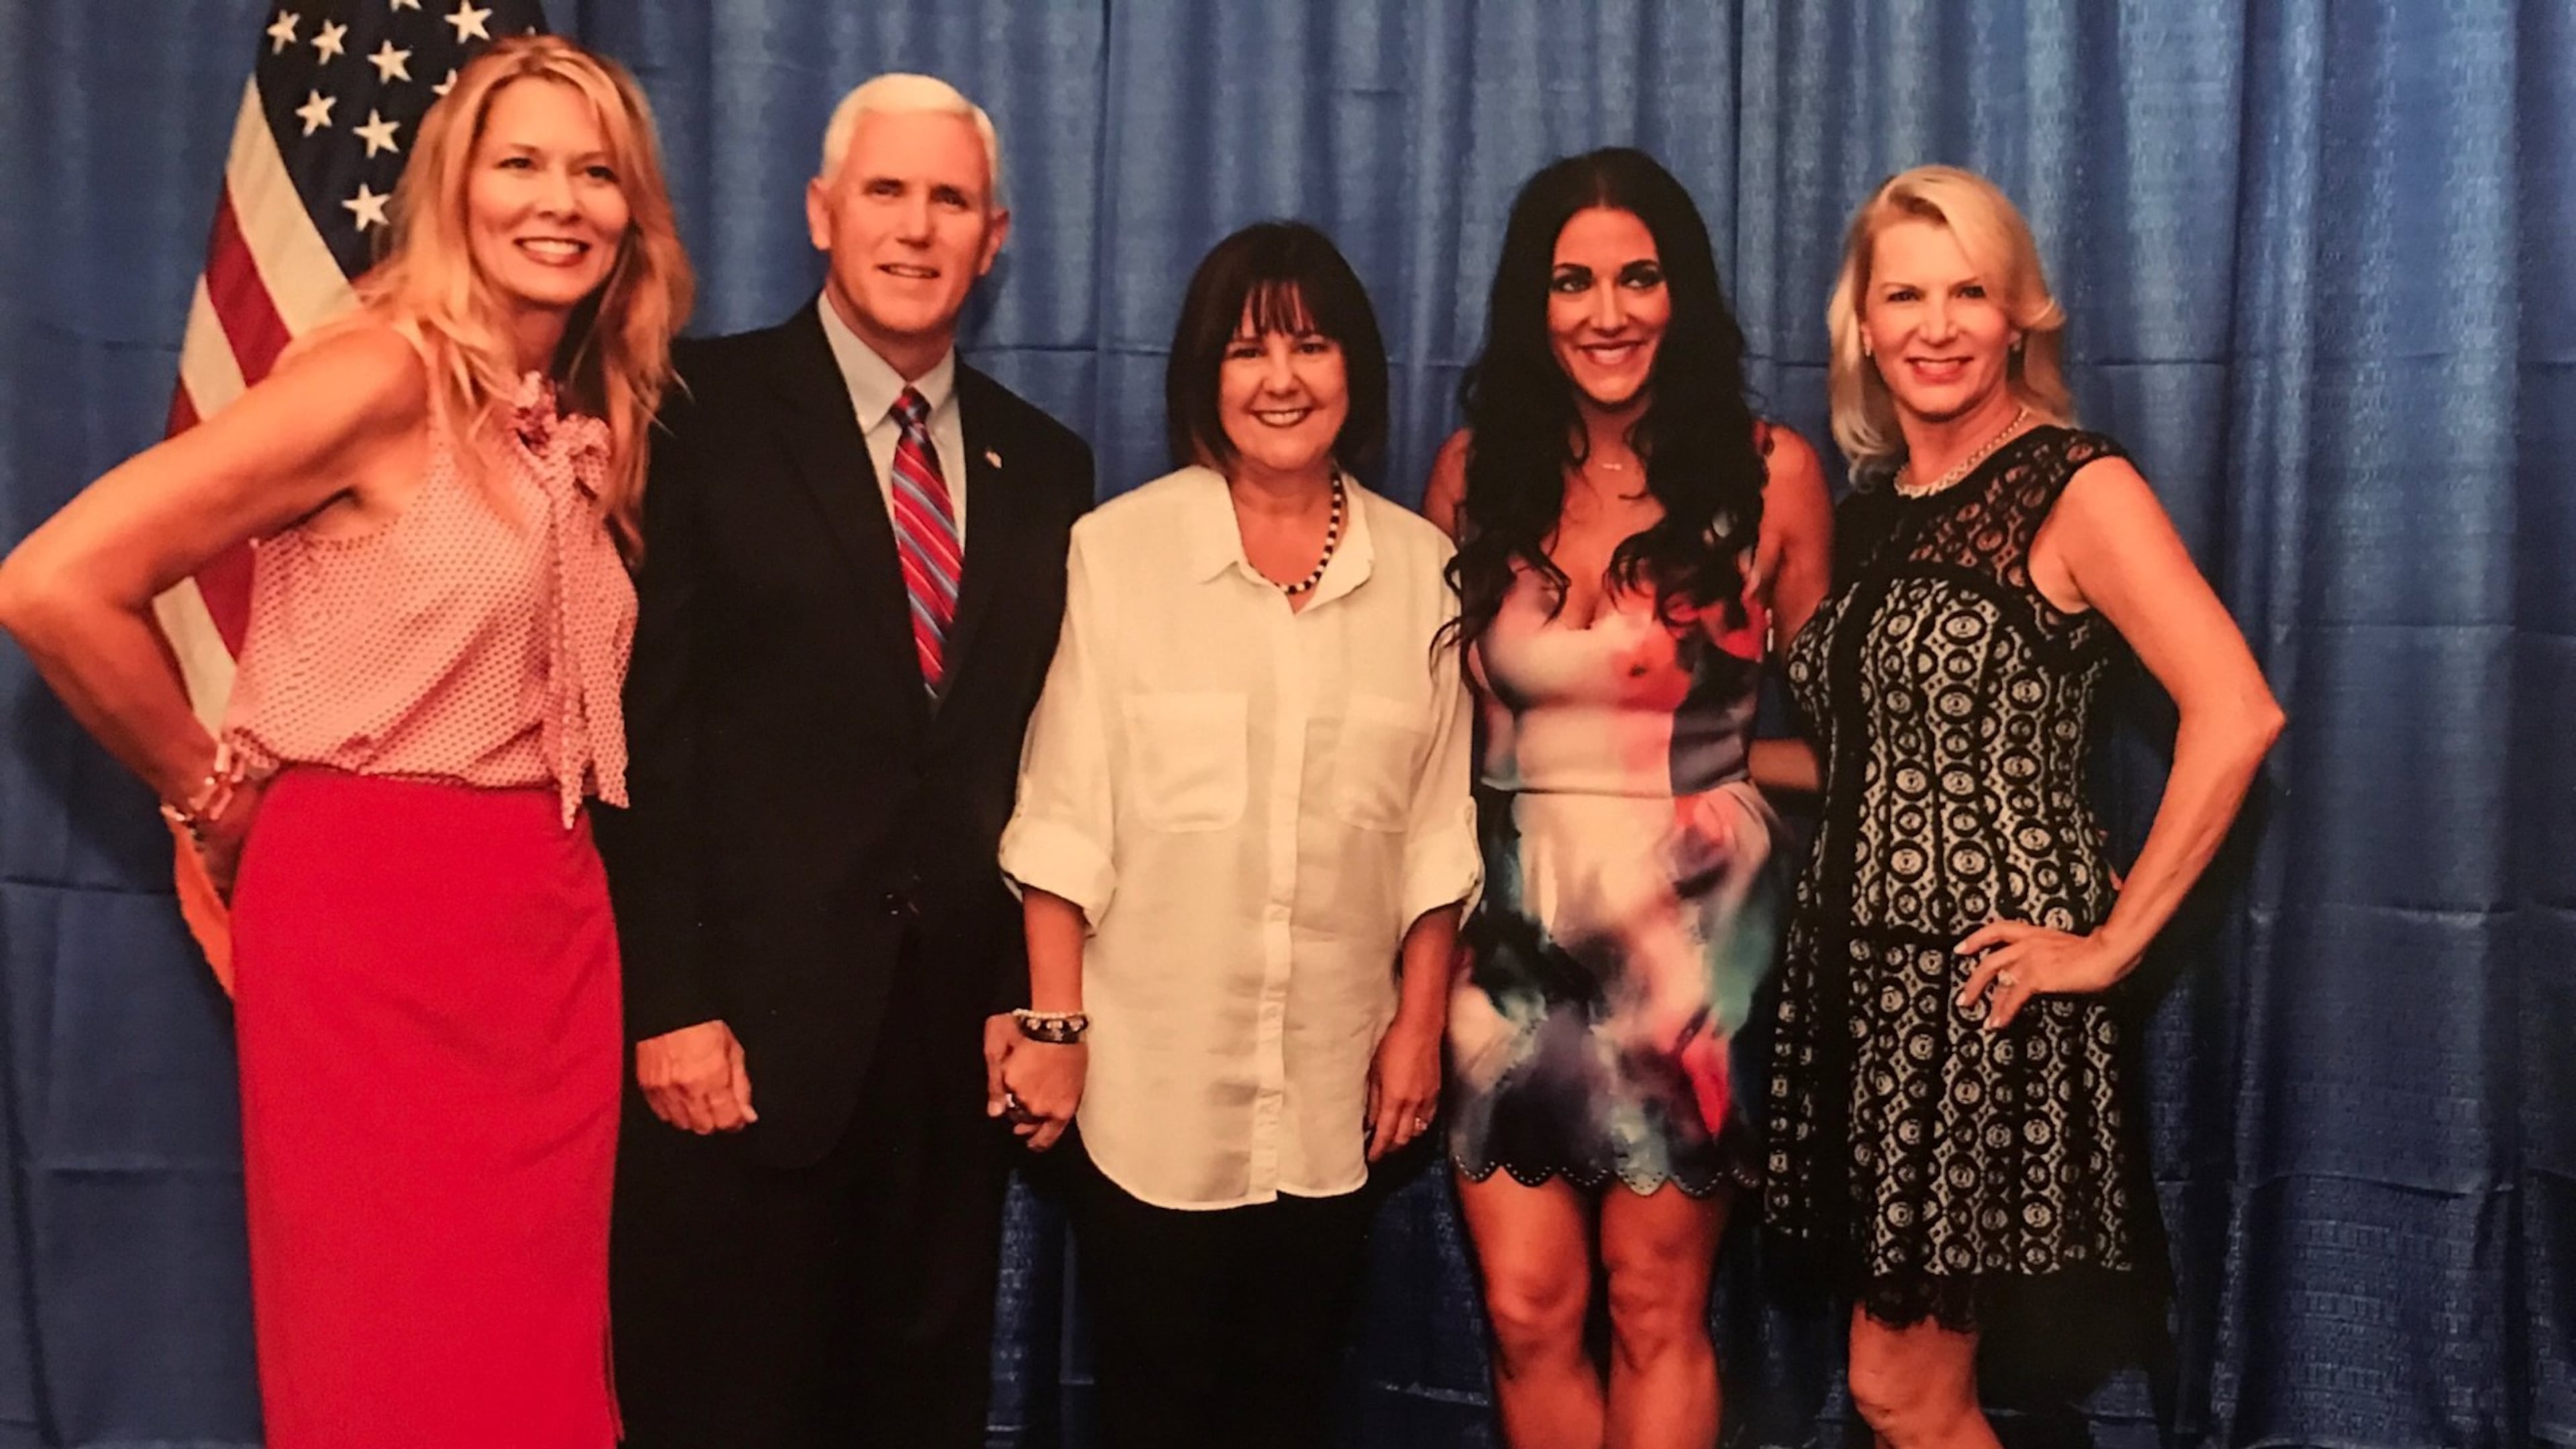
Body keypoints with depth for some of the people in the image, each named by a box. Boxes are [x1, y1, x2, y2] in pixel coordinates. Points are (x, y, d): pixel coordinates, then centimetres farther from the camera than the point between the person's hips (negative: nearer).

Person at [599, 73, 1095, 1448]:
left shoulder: (1044, 464, 10)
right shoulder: (703, 411, -4)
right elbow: (646, 723, -9)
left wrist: (1027, 996, 4)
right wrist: (669, 1003, -13)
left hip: (957, 1034, 4)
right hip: (747, 1025, -4)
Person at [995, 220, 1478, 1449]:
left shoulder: (1422, 566, 1)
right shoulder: (1118, 549, -6)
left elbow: (1439, 825, 6)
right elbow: (1064, 813, -5)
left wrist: (1420, 1024, 5)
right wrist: (1054, 1024, -7)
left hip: (1332, 1090, 2)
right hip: (1150, 1080, -2)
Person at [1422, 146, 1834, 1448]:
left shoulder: (1769, 473, -5)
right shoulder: (1476, 472, 2)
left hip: (1692, 925, -2)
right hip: (1512, 921, 2)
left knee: (1656, 1308, 8)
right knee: (1527, 1309, 6)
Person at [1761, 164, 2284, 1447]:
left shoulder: (2075, 487, -9)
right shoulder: (1873, 503, 11)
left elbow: (2236, 713, -21)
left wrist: (2112, 942, -19)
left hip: (1982, 985, -6)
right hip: (1858, 970, 6)